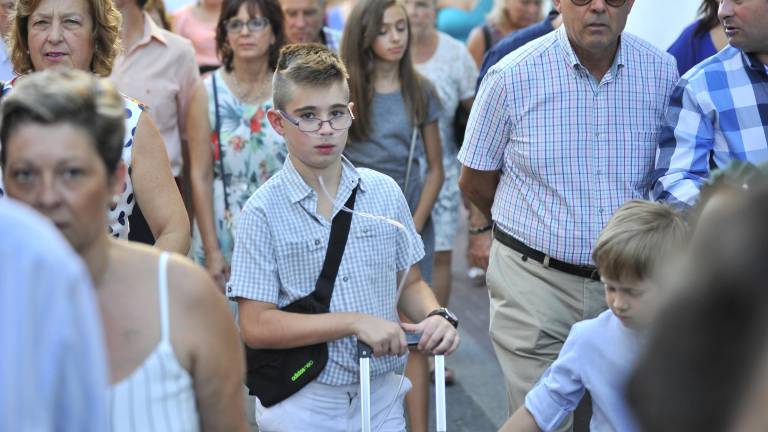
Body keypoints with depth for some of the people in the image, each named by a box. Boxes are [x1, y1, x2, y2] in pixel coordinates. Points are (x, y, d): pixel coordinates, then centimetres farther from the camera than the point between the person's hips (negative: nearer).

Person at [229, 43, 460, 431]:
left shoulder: (385, 192, 1)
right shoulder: (264, 211, -11)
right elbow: (256, 326, -15)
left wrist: (437, 315, -10)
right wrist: (355, 322, -20)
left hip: (381, 398, 4)